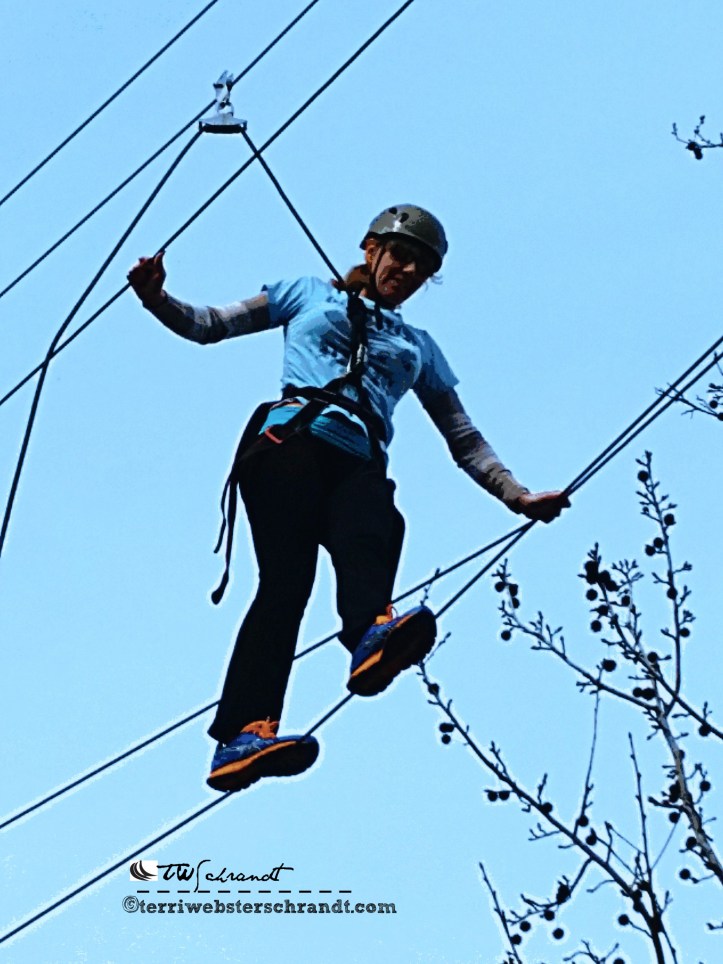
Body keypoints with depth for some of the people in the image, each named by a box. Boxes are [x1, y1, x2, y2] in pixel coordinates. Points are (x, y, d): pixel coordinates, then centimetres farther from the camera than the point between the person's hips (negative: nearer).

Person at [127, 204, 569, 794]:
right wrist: (157, 298, 6)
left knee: (371, 538, -35)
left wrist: (517, 495, 19)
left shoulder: (420, 347, 35)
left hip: (361, 465, 3)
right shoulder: (311, 295, 29)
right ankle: (247, 730, -42)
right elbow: (210, 326, 25)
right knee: (288, 577, -28)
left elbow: (464, 439, 32)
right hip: (292, 437, -3)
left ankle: (373, 634, -64)